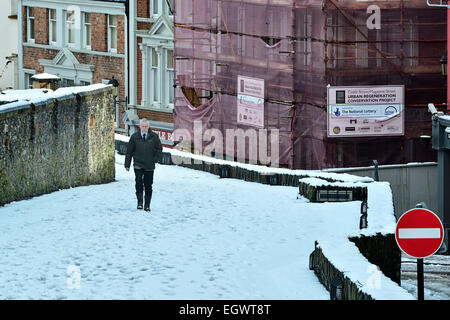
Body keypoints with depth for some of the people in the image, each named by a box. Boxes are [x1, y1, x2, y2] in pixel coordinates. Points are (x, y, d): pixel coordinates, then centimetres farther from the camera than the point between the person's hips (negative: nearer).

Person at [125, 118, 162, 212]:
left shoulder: (154, 137, 2)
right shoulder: (134, 137, 2)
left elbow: (159, 149, 13)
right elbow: (129, 151, 7)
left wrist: (155, 159, 1)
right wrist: (127, 164, 6)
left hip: (149, 166, 1)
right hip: (138, 165, -1)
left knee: (148, 186, 4)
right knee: (139, 182, -19)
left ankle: (147, 205, 13)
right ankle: (140, 202, -11)